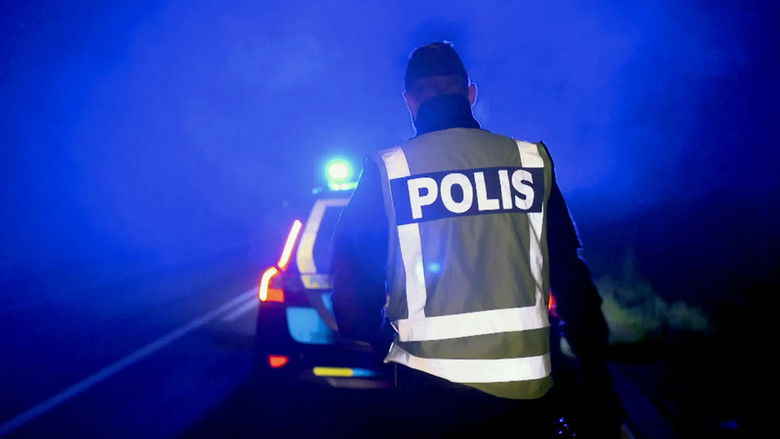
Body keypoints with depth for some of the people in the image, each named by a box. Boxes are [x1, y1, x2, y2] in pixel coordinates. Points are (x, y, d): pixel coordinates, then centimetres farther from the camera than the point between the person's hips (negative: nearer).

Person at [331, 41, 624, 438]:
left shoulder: (386, 169, -3)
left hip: (434, 392, -1)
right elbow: (572, 277, 4)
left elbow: (351, 280, -3)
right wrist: (599, 386, 11)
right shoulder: (532, 159, 2)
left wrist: (383, 338, 17)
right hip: (527, 390, 2)